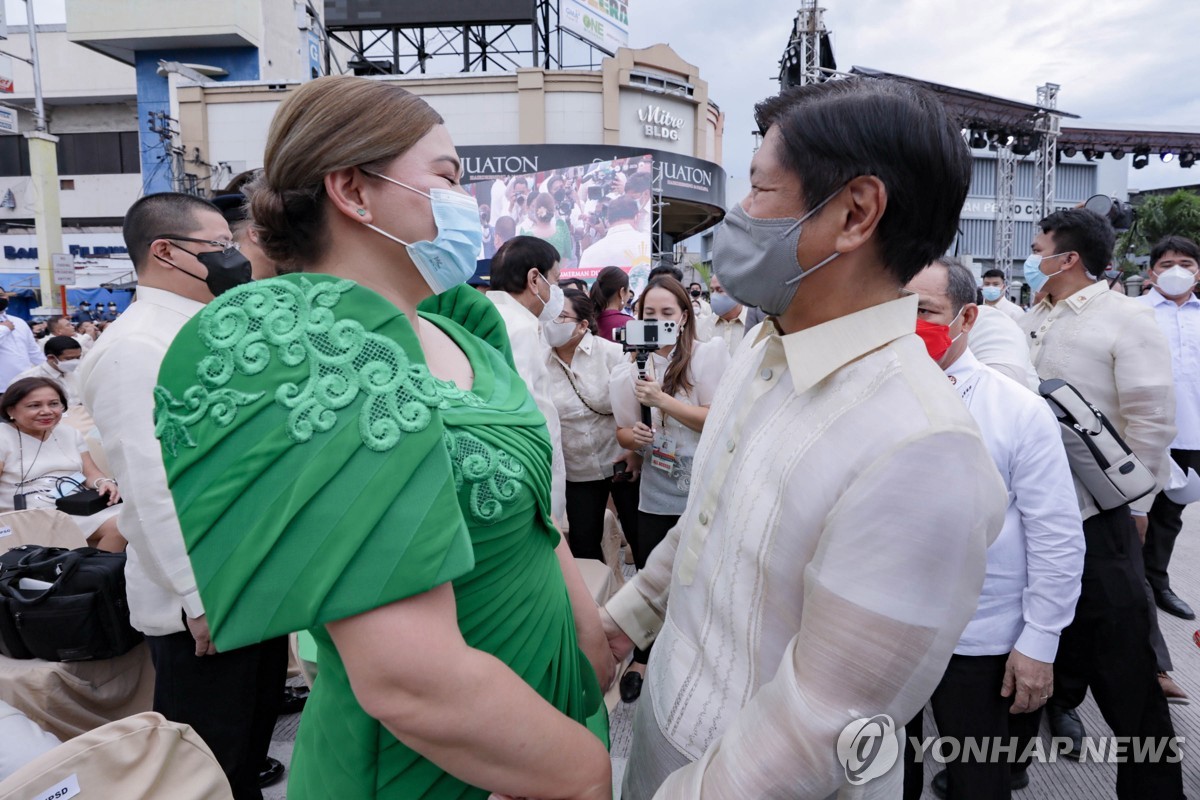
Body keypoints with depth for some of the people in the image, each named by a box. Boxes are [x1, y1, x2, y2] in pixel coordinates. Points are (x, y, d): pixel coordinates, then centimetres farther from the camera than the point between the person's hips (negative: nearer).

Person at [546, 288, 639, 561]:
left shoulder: (611, 353, -8)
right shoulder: (543, 364, -3)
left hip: (623, 462, -2)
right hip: (578, 471, 2)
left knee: (640, 535, 8)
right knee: (582, 544, 9)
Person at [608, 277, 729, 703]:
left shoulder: (706, 355, -9)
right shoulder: (634, 368, 5)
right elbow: (623, 432, 11)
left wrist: (663, 401, -22)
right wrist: (633, 436, -12)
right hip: (654, 495, 4)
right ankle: (642, 660, 36)